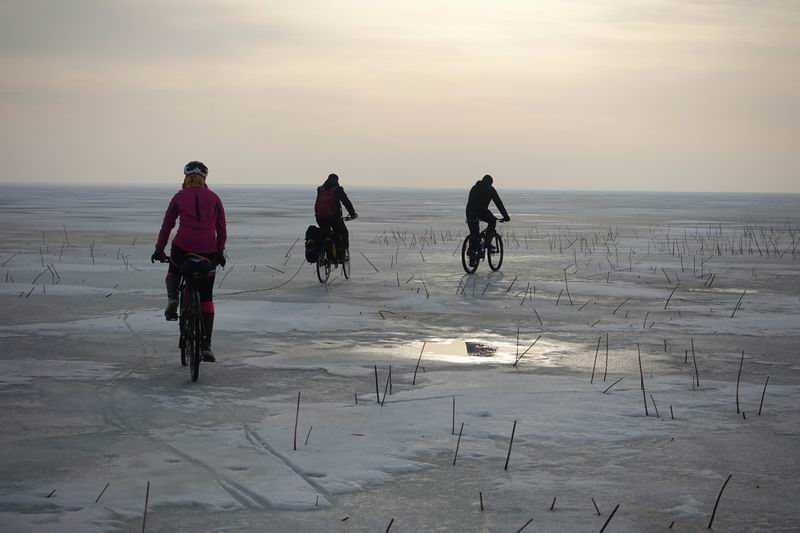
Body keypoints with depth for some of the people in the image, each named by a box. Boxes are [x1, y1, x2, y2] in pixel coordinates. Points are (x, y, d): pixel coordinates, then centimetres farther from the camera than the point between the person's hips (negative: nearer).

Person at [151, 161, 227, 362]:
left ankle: (172, 299, 2)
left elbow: (167, 225, 9)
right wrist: (220, 252, 20)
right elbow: (221, 229, 9)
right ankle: (206, 347, 3)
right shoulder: (214, 198, 10)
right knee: (206, 298, 10)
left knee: (173, 272, 34)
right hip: (208, 252, 1)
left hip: (182, 247, -1)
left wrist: (159, 249, 19)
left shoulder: (180, 197, 7)